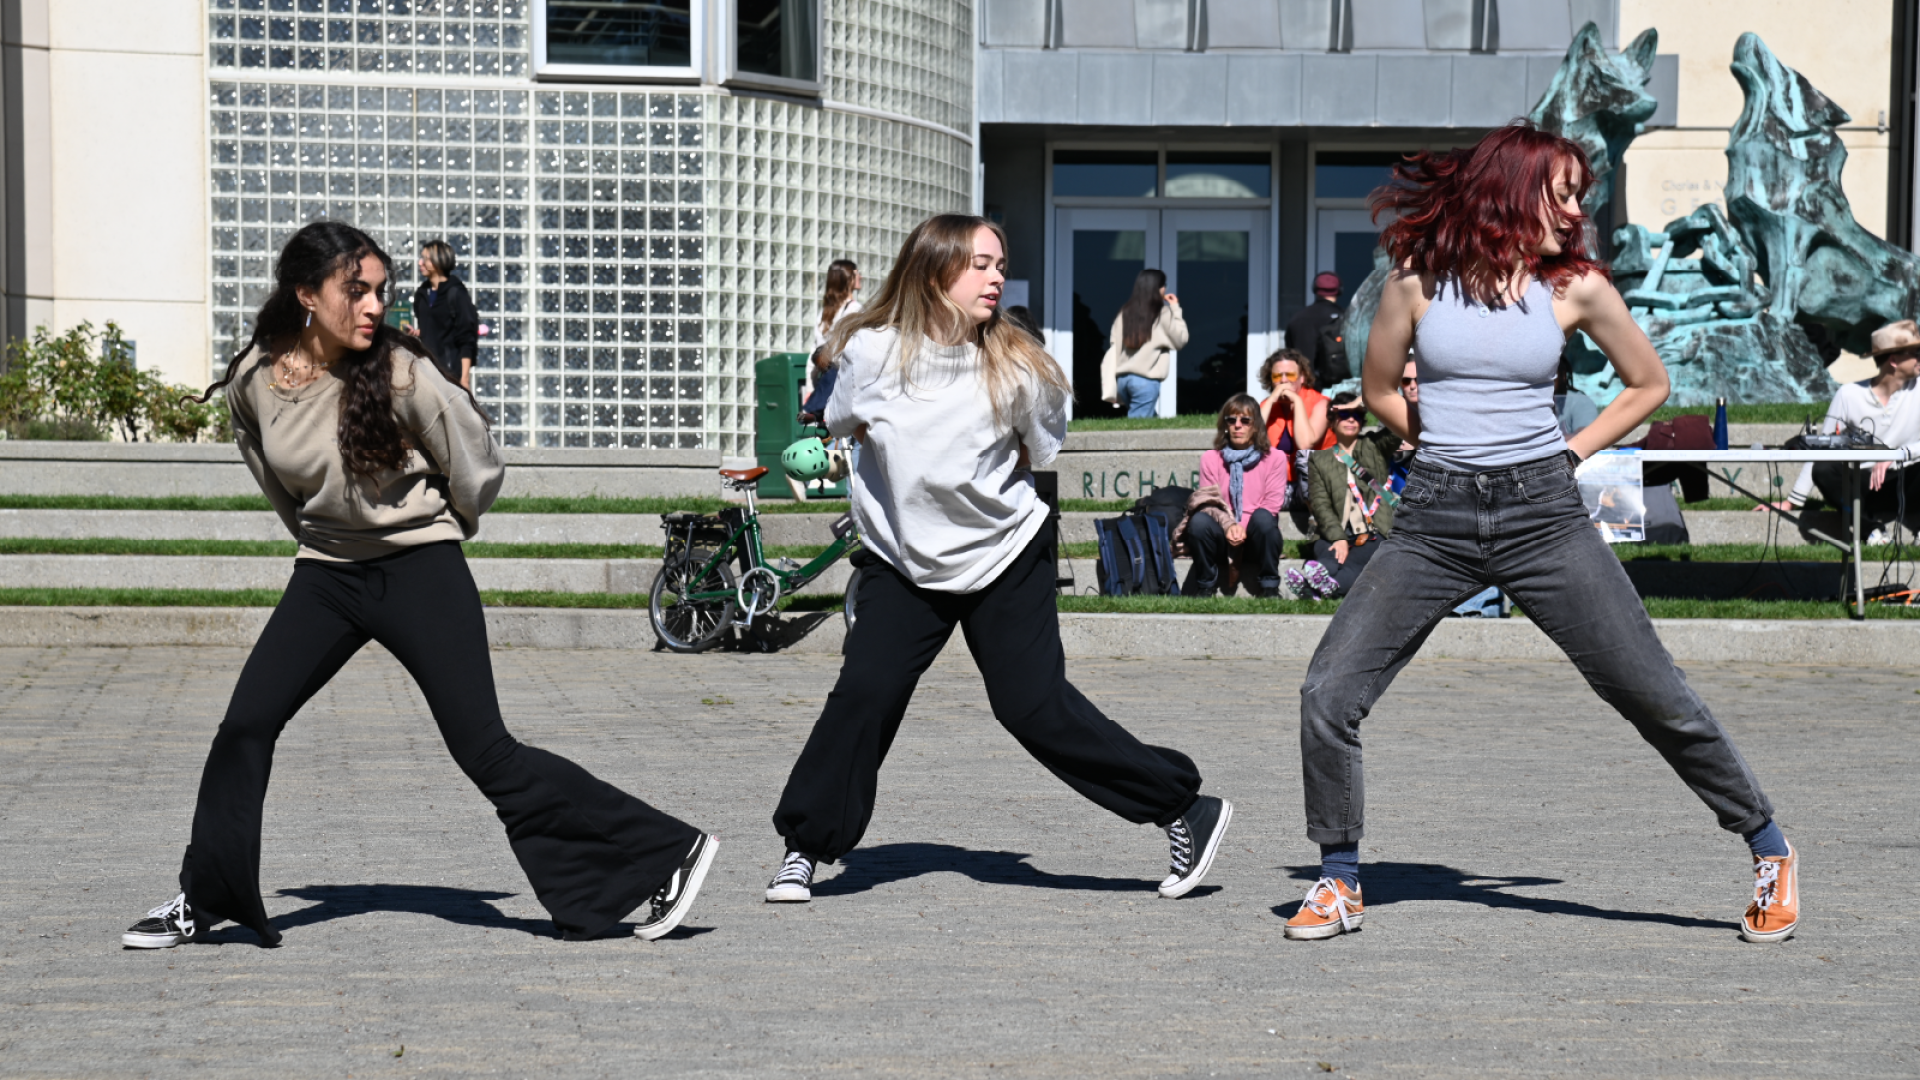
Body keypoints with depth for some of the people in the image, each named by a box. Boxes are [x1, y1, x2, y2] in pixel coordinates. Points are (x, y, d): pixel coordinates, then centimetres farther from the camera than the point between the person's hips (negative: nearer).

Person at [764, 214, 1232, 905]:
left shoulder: (1013, 367, -14)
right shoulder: (871, 351, -13)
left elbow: (1041, 451, 5)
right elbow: (847, 425, 9)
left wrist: (976, 473, -3)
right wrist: (922, 465, 2)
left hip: (1006, 557, -2)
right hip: (904, 561, 2)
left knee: (1035, 706, -5)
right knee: (863, 694, -11)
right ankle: (804, 847, 2)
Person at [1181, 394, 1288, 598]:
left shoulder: (1274, 459, 2)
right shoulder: (1210, 459, 6)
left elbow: (1272, 504, -6)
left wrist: (1243, 527, -22)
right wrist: (1228, 526, -21)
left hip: (1255, 537, -1)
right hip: (1222, 537, 1)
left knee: (1263, 518, -34)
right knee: (1199, 520, -31)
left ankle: (1269, 588, -21)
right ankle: (1205, 587, -15)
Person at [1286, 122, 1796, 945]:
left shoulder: (1576, 286, 1)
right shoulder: (1420, 278, 1)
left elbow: (1648, 384, 15)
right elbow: (1378, 389, 15)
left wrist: (1571, 452, 8)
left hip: (1543, 516, 0)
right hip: (1434, 523, 0)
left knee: (1653, 693, -1)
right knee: (1329, 692, -8)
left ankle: (1769, 852, 15)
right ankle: (1339, 881, 9)